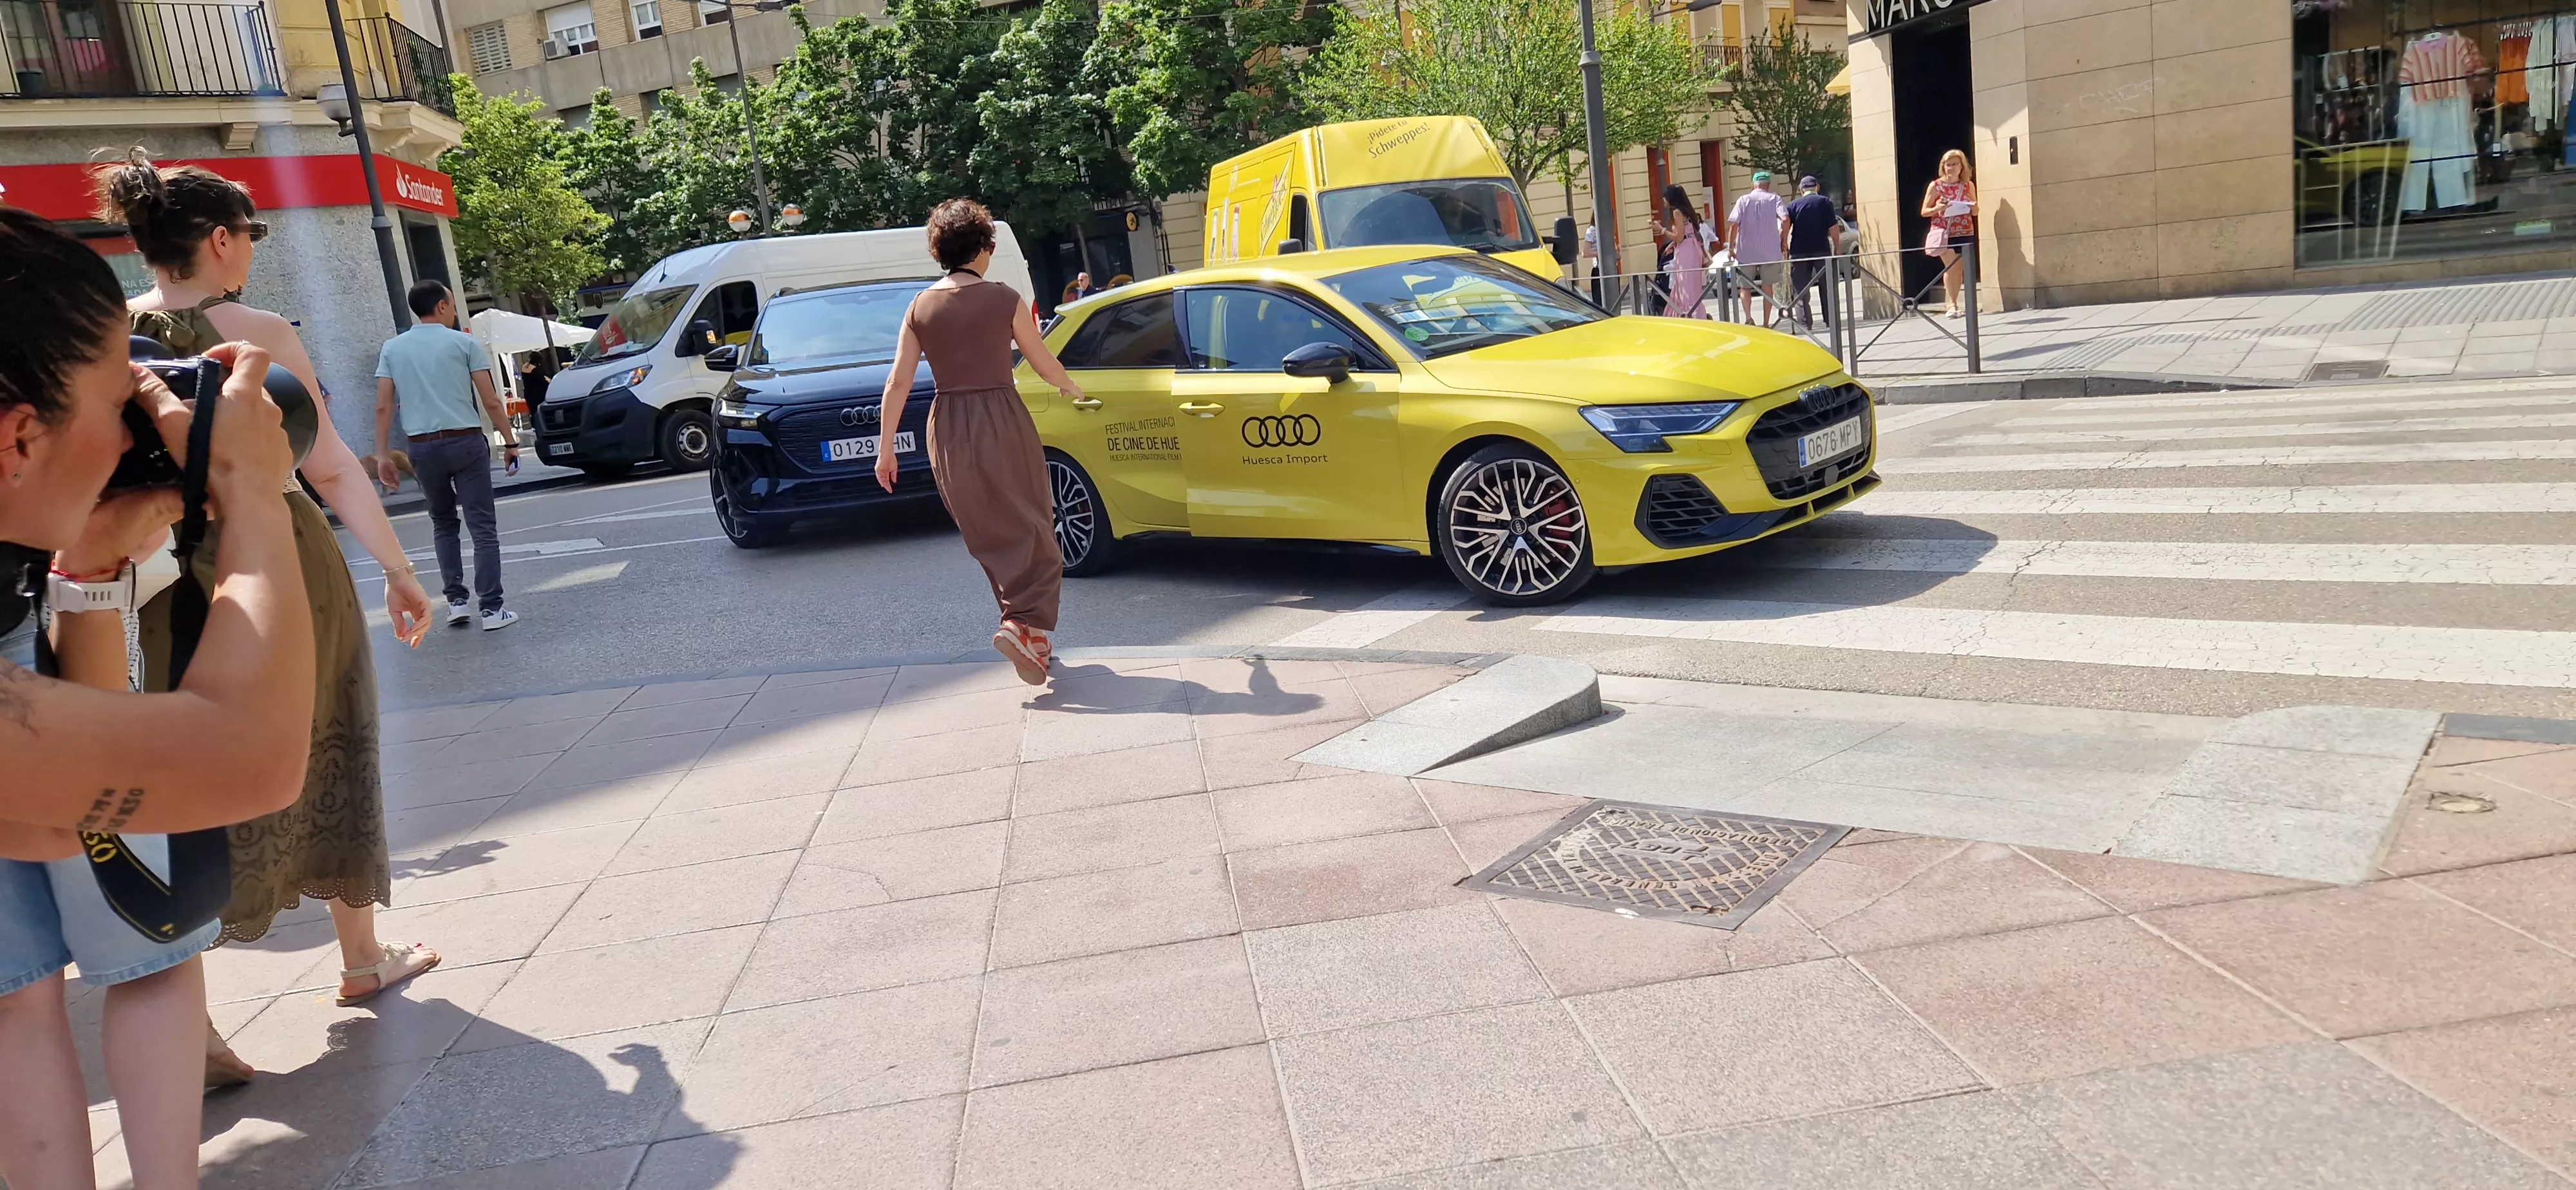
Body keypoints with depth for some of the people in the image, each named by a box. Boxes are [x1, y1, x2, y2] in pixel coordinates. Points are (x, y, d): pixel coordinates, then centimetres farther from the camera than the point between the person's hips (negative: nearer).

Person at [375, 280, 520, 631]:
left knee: (443, 524, 20)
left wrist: (383, 454, 5)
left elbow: (383, 407, 3)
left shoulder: (392, 349, 9)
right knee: (483, 527, -1)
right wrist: (510, 442, 3)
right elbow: (491, 401, -4)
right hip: (465, 443, -3)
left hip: (423, 447, 4)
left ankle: (456, 600, 13)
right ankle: (491, 608, -4)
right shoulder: (464, 343, 0)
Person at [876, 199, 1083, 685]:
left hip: (949, 430, 4)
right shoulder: (1003, 299, -6)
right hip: (1001, 420, -4)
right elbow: (1042, 362, 4)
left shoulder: (921, 307, 3)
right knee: (1029, 531, 2)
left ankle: (1023, 627, 23)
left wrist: (886, 446, 4)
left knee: (990, 536, 15)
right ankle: (1026, 627, -17)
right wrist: (1070, 388, 24)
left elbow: (898, 382, 0)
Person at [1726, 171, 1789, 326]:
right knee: (1767, 287, 11)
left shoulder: (1743, 200, 2)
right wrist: (1784, 241, -1)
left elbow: (1733, 224, -7)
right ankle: (1766, 323, 11)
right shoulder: (1774, 199, 2)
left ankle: (1748, 316, -14)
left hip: (1746, 251, 0)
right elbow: (1785, 219, -12)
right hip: (1770, 251, 1)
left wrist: (1731, 247, -1)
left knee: (1746, 286, 9)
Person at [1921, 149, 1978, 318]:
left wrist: (1974, 207, -9)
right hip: (1944, 234, -3)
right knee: (1951, 267, -13)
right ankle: (1952, 304, -6)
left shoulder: (1968, 185, 7)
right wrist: (1937, 209, -19)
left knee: (1959, 269, 5)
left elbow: (1975, 212, 15)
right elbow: (1924, 212, 1)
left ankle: (1953, 304, 15)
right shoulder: (1935, 186, -1)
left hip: (1965, 233, 3)